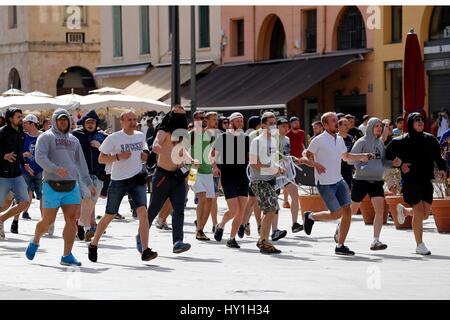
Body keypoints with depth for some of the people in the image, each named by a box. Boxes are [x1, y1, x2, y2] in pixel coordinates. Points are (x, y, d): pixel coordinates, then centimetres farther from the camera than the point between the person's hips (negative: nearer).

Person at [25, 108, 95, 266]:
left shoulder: (73, 140, 20)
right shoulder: (46, 137, 1)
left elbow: (81, 163, 24)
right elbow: (40, 157, -14)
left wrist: (89, 183, 19)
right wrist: (55, 169, -29)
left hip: (72, 186, 5)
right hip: (52, 185, -5)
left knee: (72, 220, -6)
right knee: (48, 220, 0)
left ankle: (67, 256, -4)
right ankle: (35, 241, 29)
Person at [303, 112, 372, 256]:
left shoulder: (339, 139, 11)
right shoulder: (319, 140, -11)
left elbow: (346, 156, 27)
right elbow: (306, 157, -7)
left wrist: (362, 156, 13)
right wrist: (316, 165, -24)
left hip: (339, 181, 7)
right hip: (325, 183, -7)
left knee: (347, 211, -2)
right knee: (336, 214, -9)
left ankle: (340, 246, 7)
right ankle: (311, 216, 18)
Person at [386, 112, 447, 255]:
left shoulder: (430, 139, 6)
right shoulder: (401, 141, -6)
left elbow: (438, 157, 10)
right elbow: (388, 157, 0)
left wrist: (442, 169, -8)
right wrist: (400, 165, -14)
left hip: (426, 181, 5)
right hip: (411, 181, -5)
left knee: (425, 214, 7)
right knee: (419, 212, -9)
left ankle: (403, 210, 40)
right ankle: (420, 245, 4)